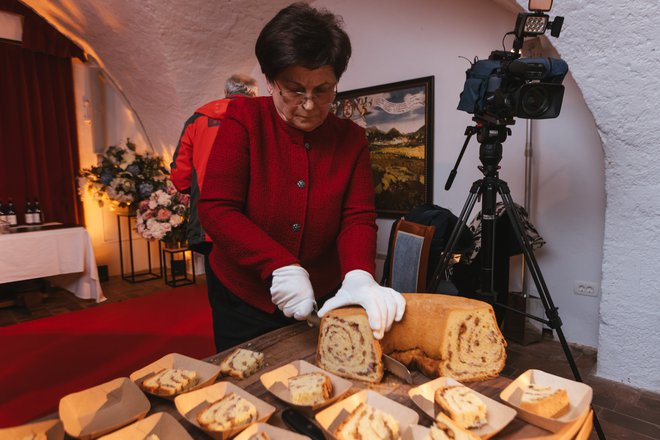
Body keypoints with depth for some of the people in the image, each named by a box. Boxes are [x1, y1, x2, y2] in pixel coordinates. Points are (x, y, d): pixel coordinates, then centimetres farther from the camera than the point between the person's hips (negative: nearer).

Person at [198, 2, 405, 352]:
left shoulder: (351, 139, -6)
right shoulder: (244, 120, -12)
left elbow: (358, 218, -11)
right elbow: (215, 210, -18)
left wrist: (358, 276, -32)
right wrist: (281, 266, -28)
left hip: (323, 301, 2)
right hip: (244, 300, -1)